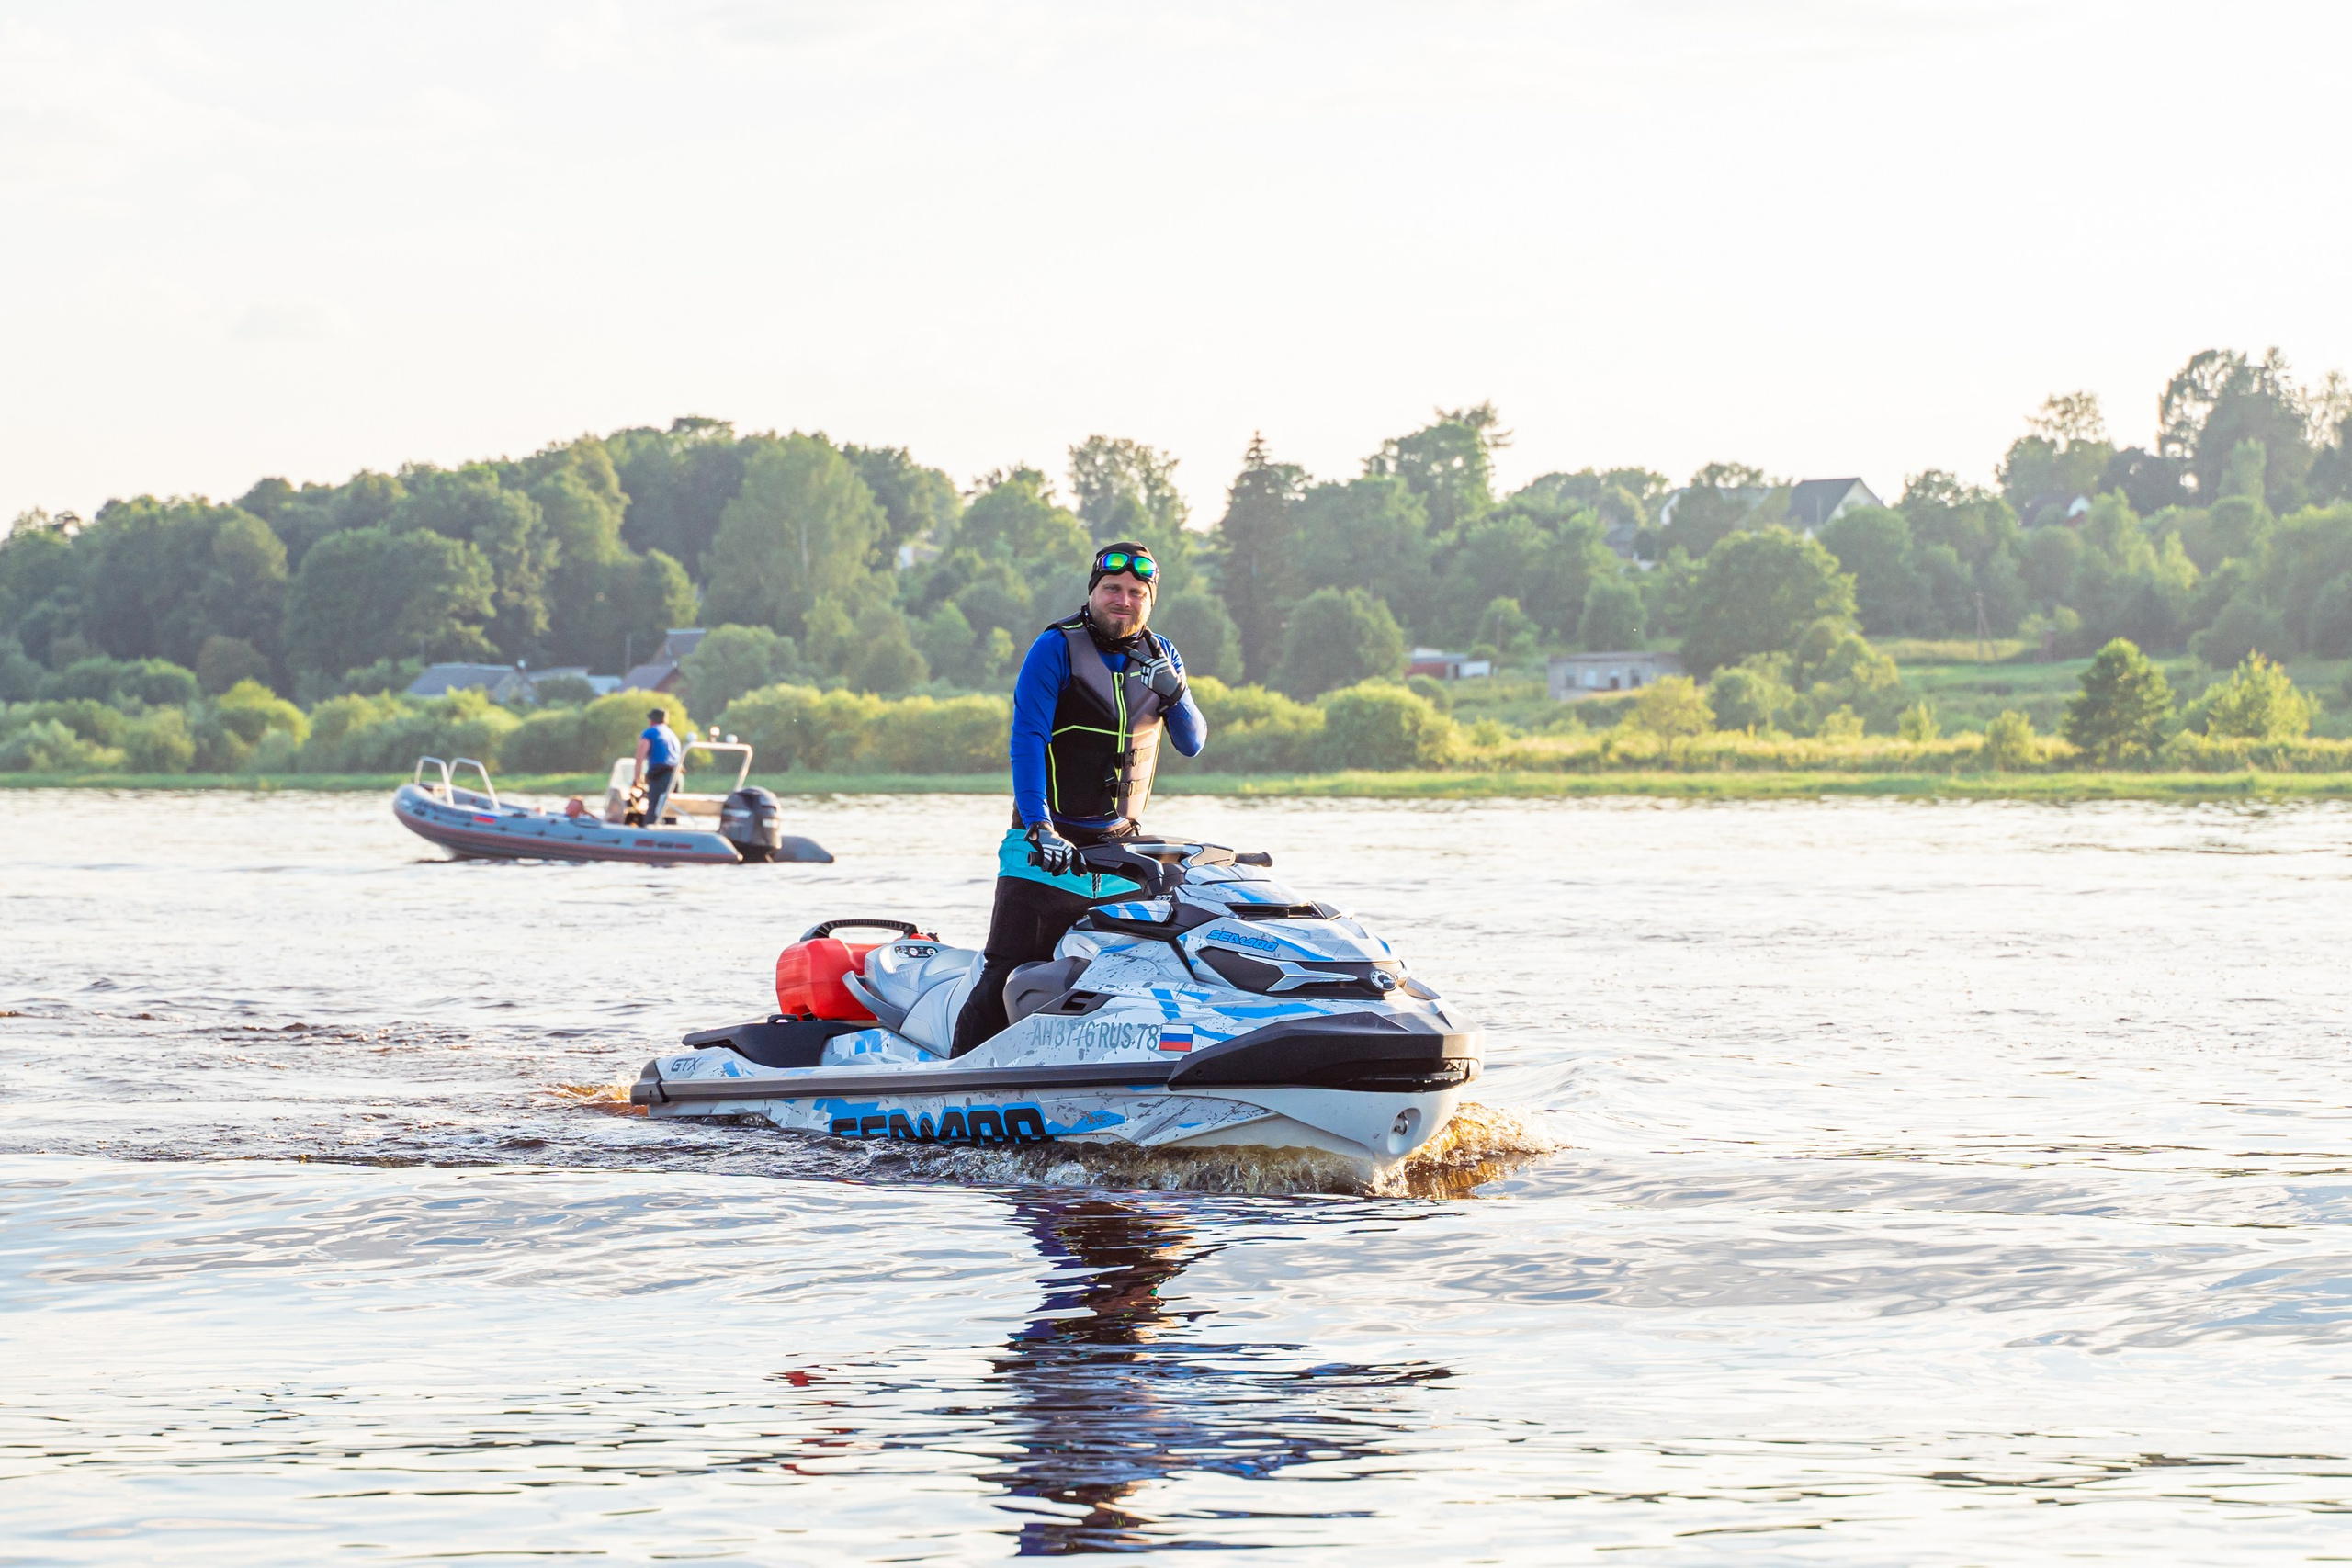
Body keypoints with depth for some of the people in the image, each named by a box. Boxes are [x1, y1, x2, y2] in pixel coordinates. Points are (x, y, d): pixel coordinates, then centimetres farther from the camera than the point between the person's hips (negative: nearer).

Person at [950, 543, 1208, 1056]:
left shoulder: (1160, 655, 9)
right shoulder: (1057, 648, -7)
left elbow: (1192, 744, 9)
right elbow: (1027, 739, -14)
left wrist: (1174, 691, -12)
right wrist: (1039, 827, -25)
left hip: (1121, 856, 4)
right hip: (1048, 849, -4)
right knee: (1009, 976, -8)